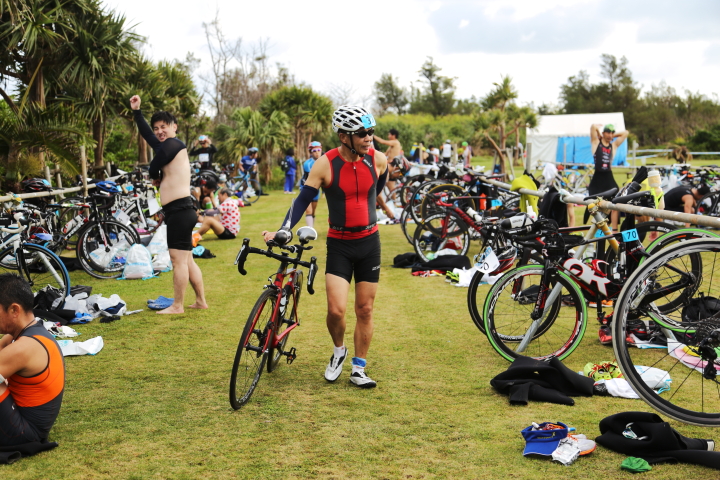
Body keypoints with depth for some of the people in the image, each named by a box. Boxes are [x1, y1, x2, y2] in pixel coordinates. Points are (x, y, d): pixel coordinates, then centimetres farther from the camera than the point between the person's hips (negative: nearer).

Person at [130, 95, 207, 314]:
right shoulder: (169, 146, 20)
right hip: (181, 211, 10)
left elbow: (154, 168, -7)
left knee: (178, 260, -7)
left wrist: (155, 177, 15)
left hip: (179, 211, -10)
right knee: (187, 260, 13)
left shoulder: (173, 144, -9)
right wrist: (136, 111, 28)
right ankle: (201, 301, 19)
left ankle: (177, 306, -3)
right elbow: (147, 135, 28)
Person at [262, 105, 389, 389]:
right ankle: (338, 351, 18)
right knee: (336, 309, -13)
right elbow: (303, 199, -10)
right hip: (339, 244, -2)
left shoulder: (378, 160, -5)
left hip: (369, 242, 2)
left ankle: (358, 369, 20)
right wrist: (282, 231, -20)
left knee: (365, 310, 6)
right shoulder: (326, 164, -12)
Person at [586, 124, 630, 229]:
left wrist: (613, 136, 12)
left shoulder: (614, 145, 12)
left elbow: (626, 133, 14)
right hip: (597, 178, -3)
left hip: (609, 178, 3)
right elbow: (594, 127, -10)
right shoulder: (596, 142, 2)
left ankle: (614, 231, -2)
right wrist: (600, 134, 7)